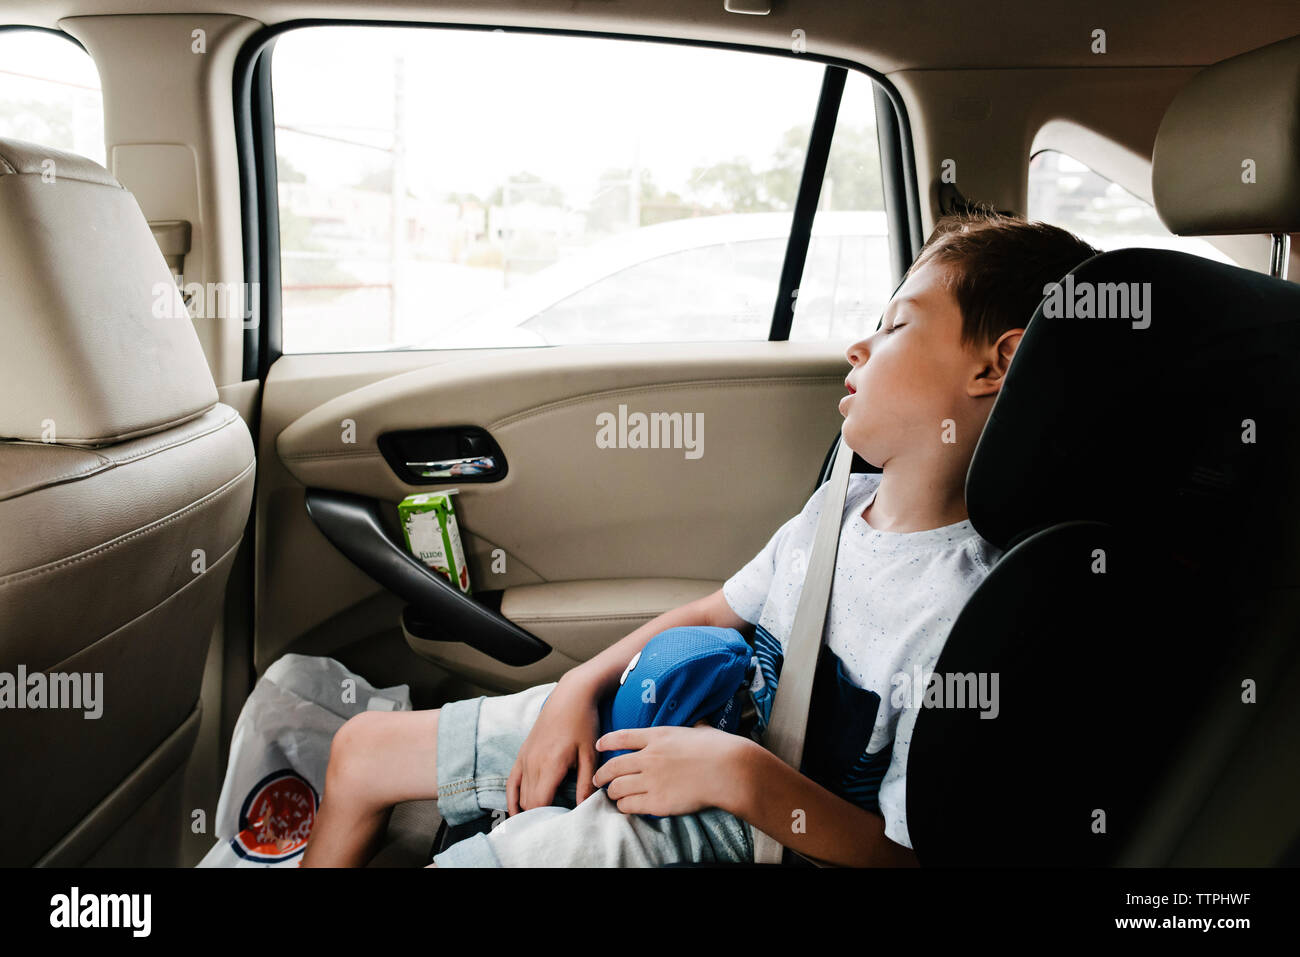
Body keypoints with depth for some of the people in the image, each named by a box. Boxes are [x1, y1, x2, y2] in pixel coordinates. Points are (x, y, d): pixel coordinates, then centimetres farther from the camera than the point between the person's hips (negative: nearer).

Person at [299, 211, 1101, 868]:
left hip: (745, 824, -7)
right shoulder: (842, 504, 1)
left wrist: (737, 771, -30)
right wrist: (580, 688, 1)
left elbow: (908, 850, -22)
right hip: (648, 723, 8)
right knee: (364, 750, 11)